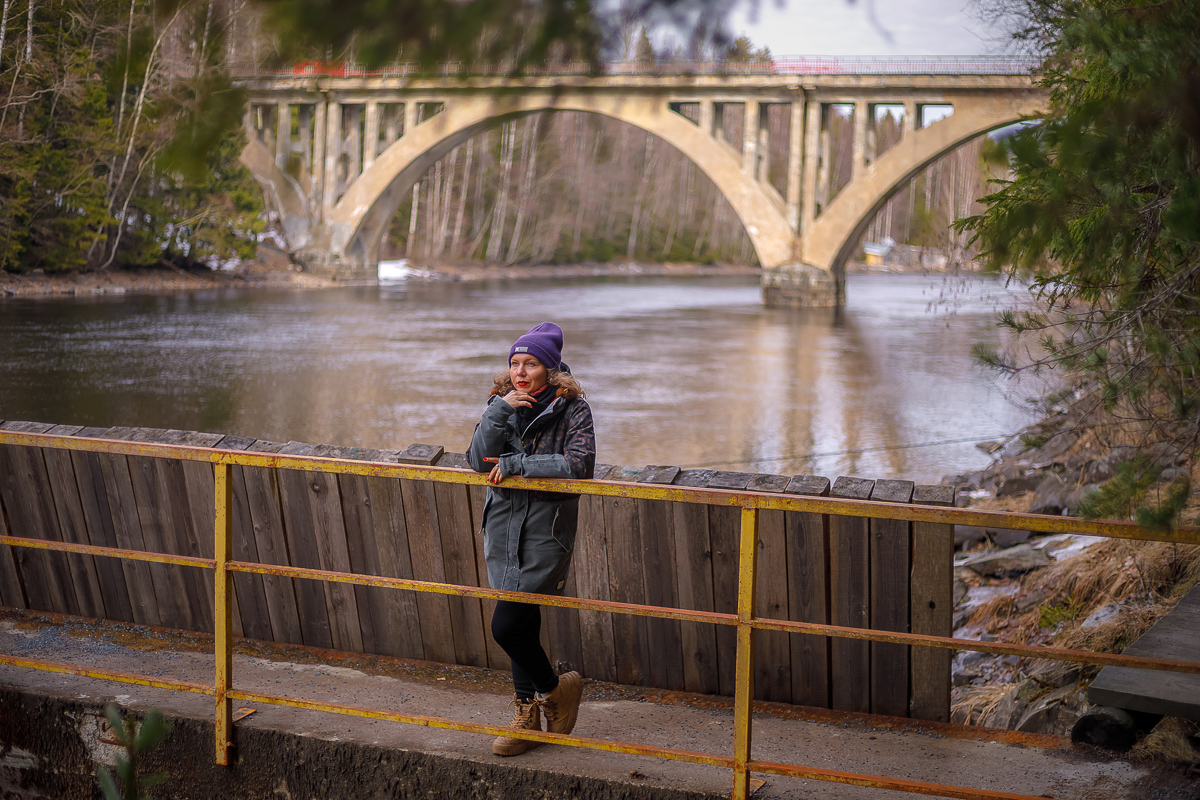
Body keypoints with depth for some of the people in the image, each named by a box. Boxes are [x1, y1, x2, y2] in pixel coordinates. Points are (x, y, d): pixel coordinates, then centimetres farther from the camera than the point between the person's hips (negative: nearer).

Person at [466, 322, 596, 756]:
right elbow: (478, 461, -5)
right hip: (504, 525, 5)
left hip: (546, 528, -5)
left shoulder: (572, 409, -8)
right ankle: (528, 716, 25)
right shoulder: (501, 404, 6)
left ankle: (555, 687, 15)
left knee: (506, 625, -12)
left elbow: (580, 464, -22)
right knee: (522, 624, 13)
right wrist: (499, 411, -18)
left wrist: (514, 464, -18)